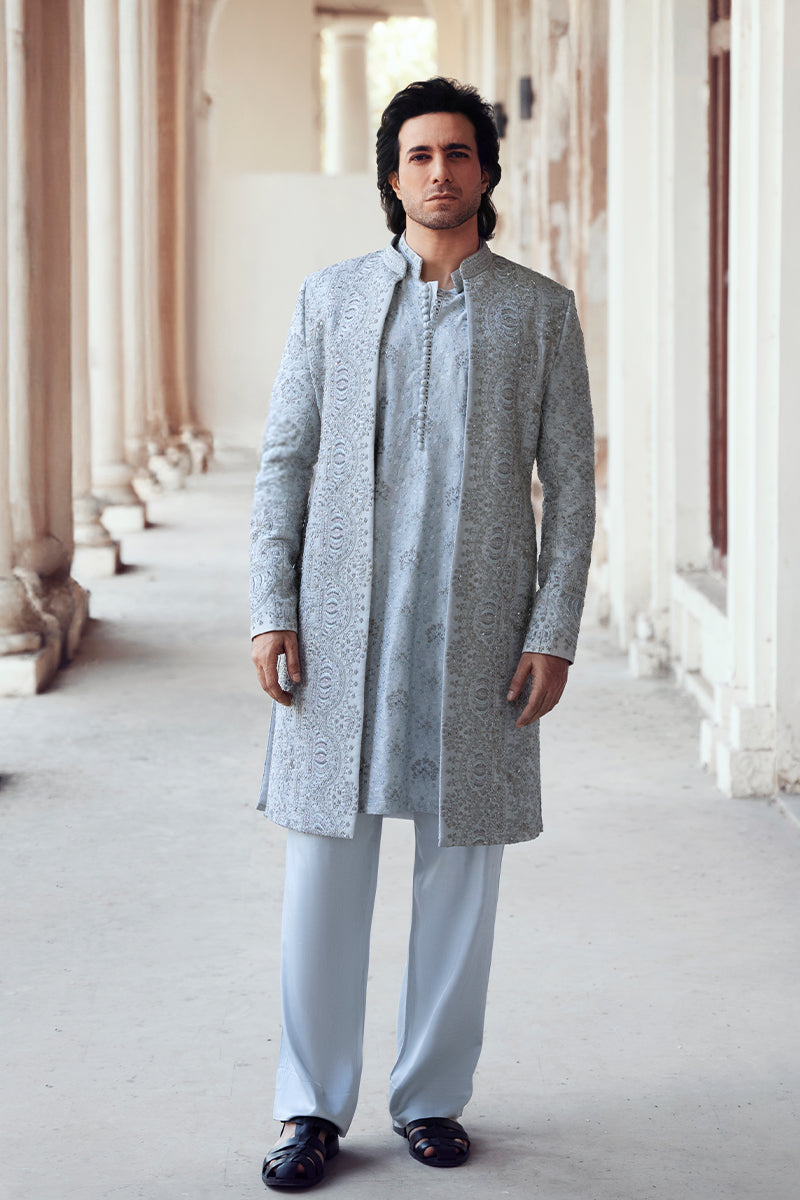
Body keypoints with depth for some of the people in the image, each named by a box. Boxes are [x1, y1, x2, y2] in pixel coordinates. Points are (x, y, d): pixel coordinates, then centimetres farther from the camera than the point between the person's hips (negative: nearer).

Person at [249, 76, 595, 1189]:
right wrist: (271, 612, -2)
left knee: (461, 862, 6)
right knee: (324, 864, 1)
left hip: (478, 631, 0)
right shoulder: (332, 298, 7)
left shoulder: (539, 310, 4)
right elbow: (285, 460, 7)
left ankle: (432, 1097, 20)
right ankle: (313, 1108, 12)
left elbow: (570, 480, 4)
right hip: (340, 628, 0)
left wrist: (554, 632, -4)